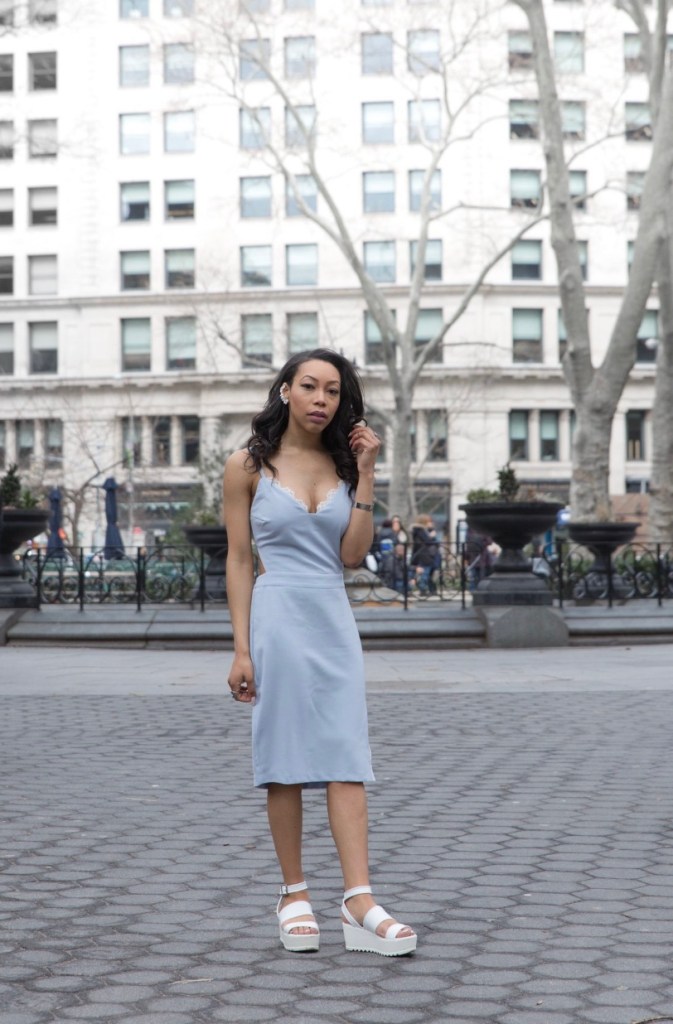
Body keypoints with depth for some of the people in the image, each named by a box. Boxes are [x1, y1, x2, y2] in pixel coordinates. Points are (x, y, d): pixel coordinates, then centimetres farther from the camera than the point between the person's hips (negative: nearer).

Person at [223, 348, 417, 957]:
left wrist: (365, 475, -3)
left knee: (346, 760, -5)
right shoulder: (249, 466, 1)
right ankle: (294, 895, 11)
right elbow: (239, 560, -1)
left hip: (335, 621, 3)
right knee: (286, 760, 0)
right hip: (278, 616, -3)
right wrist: (241, 649, -7)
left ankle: (360, 902, -11)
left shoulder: (343, 465, 10)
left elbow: (353, 554, 1)